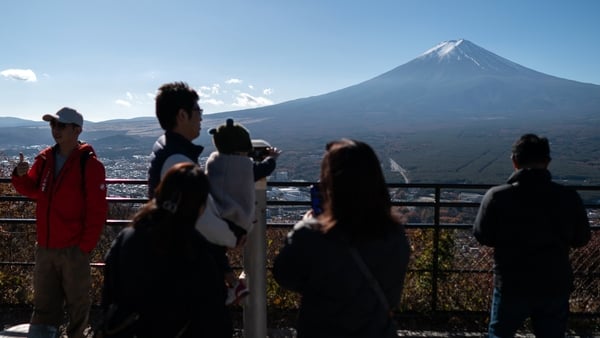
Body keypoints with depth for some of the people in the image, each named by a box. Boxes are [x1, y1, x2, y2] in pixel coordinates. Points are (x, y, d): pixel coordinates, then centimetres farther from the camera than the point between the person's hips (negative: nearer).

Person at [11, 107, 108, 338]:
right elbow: (32, 191, 15)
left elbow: (97, 211, -11)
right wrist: (21, 176, -7)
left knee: (77, 304, 9)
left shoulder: (89, 164, -10)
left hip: (74, 249, -5)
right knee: (44, 304, 15)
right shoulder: (45, 158, 7)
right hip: (45, 247, 6)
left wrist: (86, 246, -13)